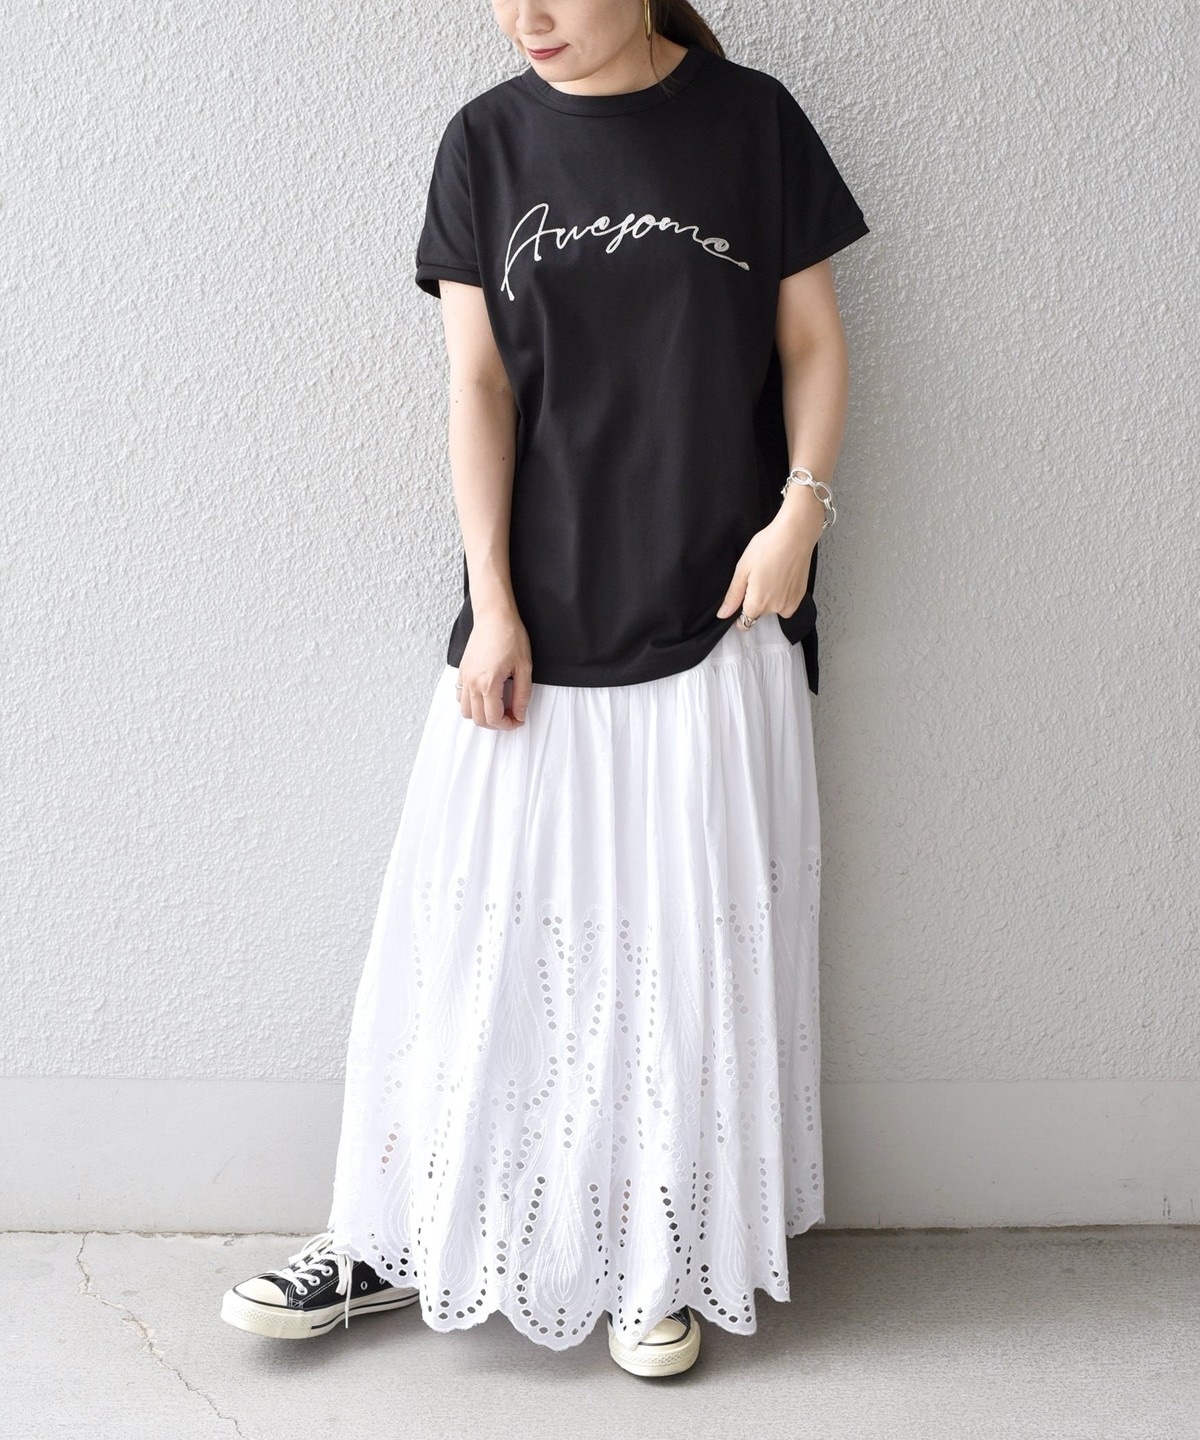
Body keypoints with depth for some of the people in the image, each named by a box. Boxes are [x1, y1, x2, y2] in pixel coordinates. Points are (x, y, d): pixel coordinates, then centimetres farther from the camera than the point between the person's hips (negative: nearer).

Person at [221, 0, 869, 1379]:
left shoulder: (751, 118, 3)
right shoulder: (487, 140, 4)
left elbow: (811, 338, 7)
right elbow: (479, 383, 1)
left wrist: (802, 506, -8)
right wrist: (492, 604, -5)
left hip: (716, 610, 0)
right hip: (538, 617, 1)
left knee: (695, 928, 5)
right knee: (477, 921, 5)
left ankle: (667, 1257, 22)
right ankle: (395, 1239, 21)